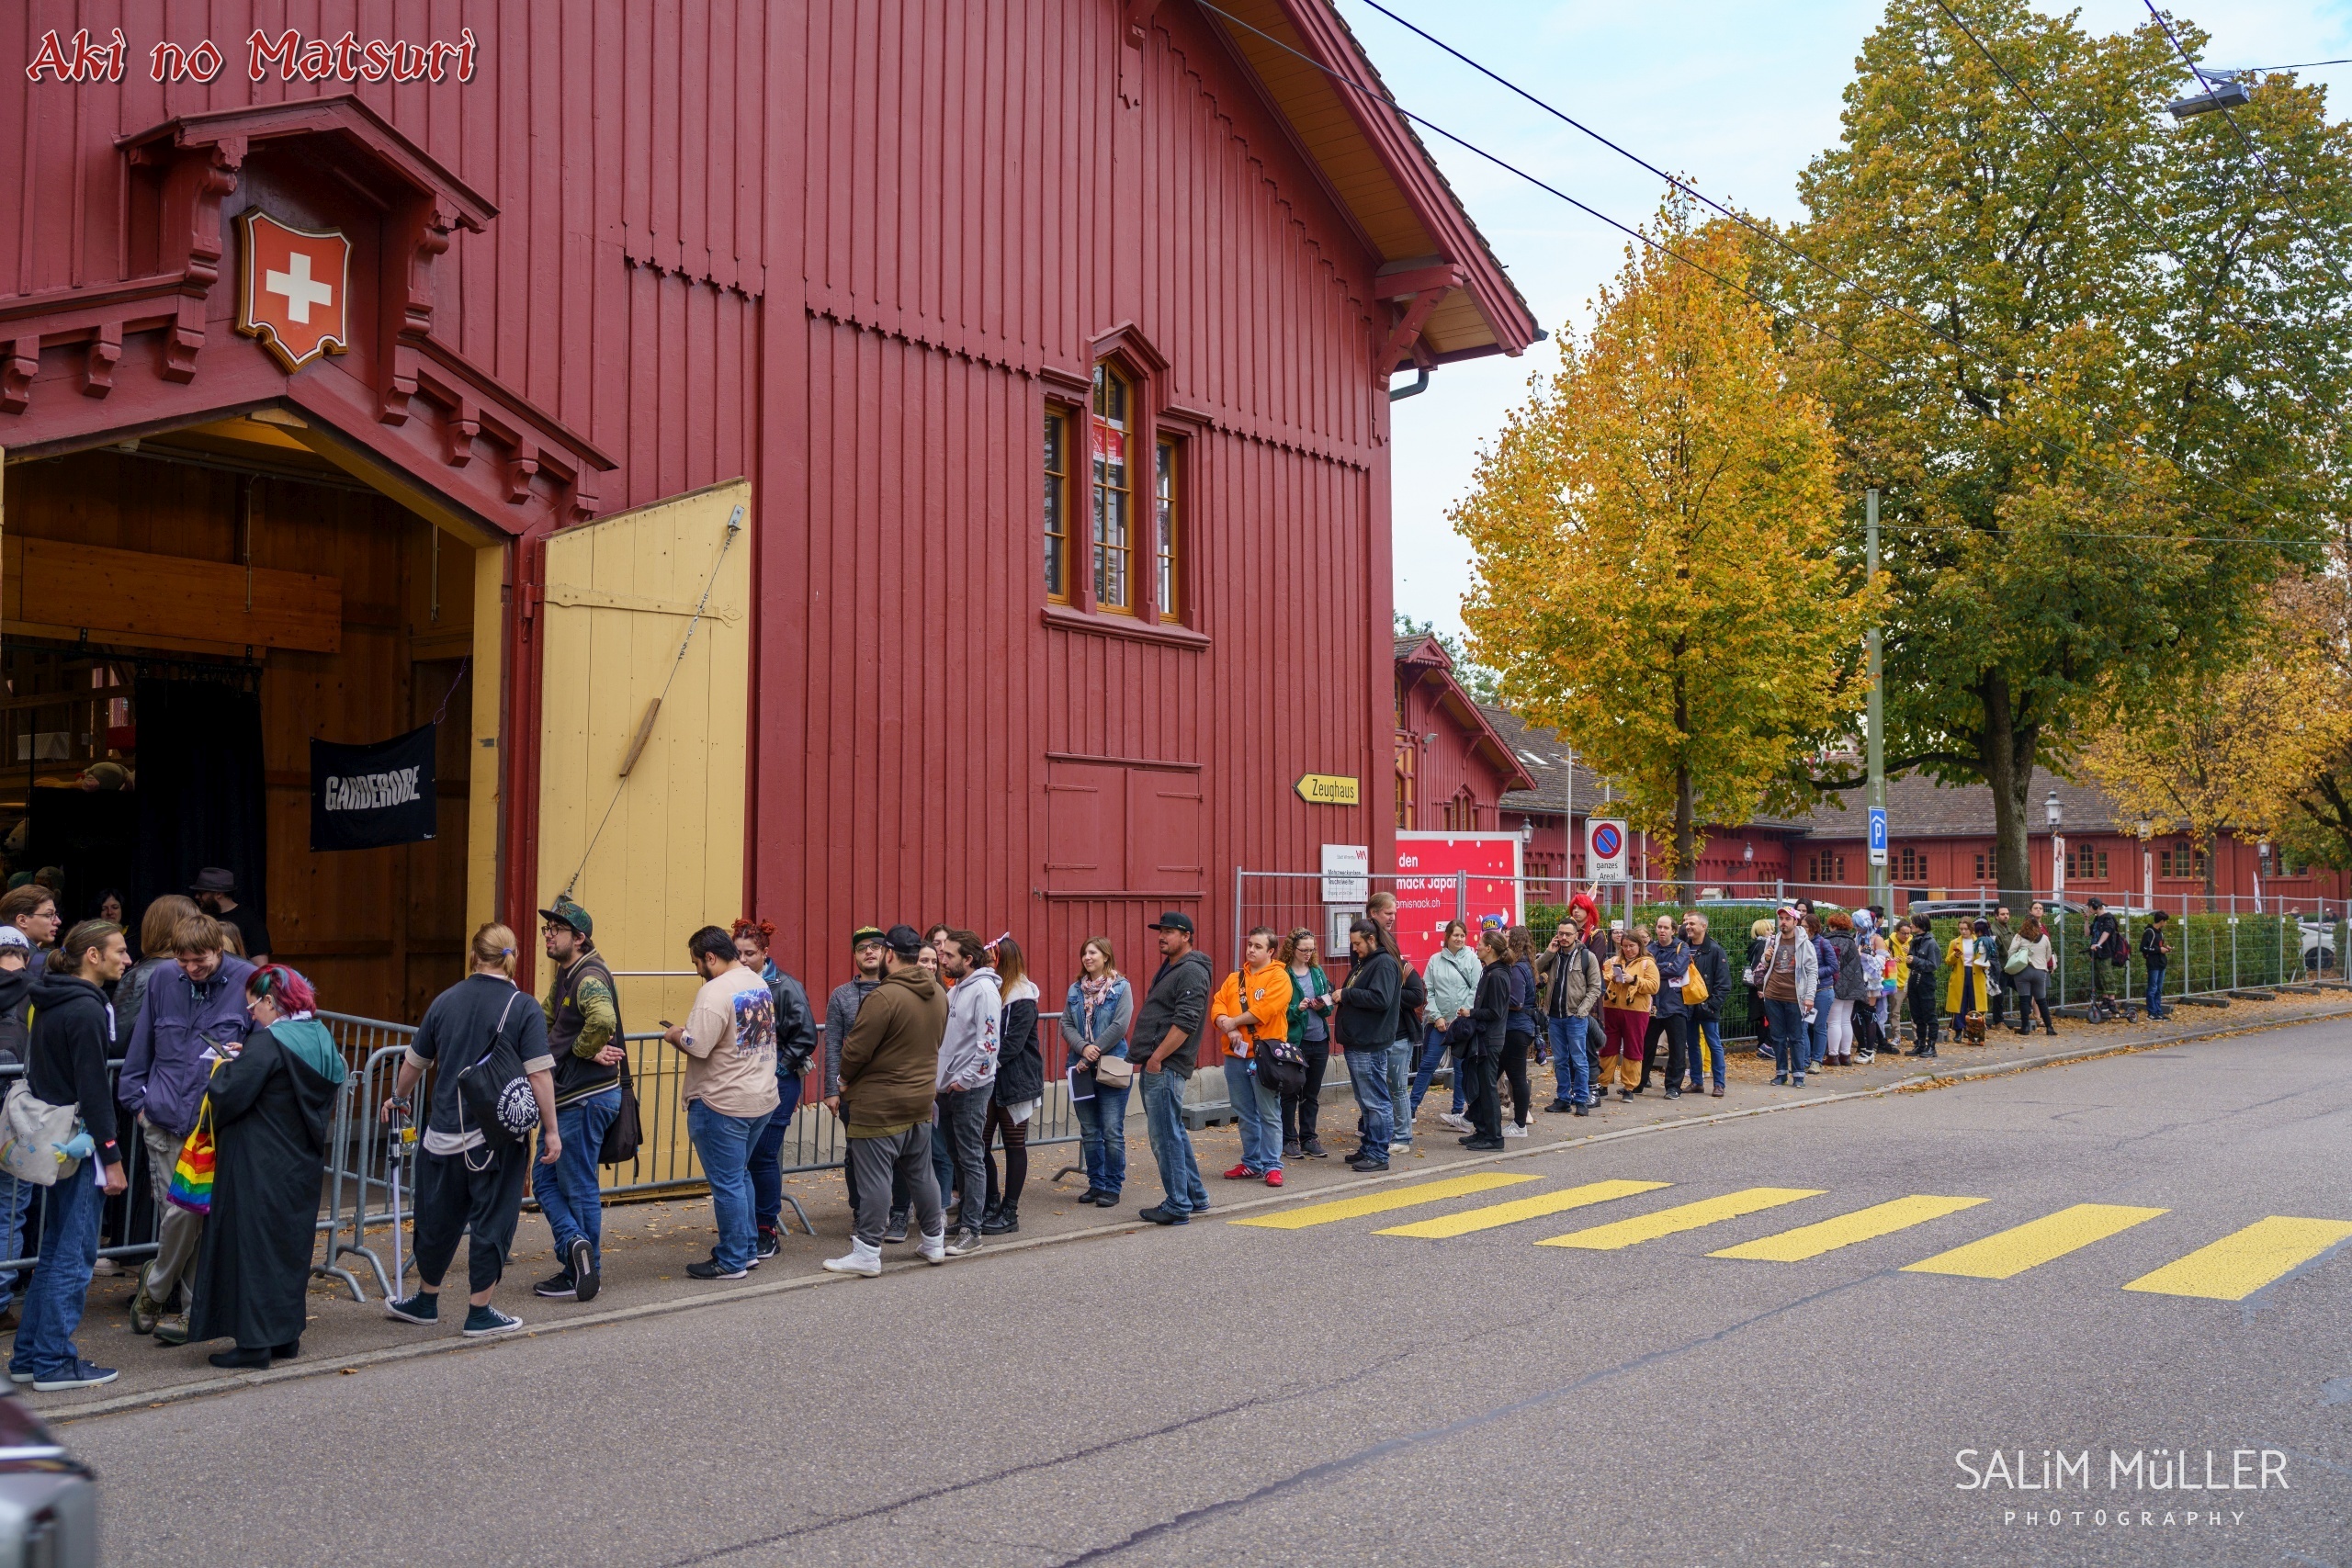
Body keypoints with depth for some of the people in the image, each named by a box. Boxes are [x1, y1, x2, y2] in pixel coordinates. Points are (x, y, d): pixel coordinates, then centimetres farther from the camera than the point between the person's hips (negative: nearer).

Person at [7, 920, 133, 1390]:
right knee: (74, 1256, -2)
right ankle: (54, 1362, 4)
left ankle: (29, 1355, 22)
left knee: (56, 1252, 17)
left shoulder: (49, 1003, 11)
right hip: (80, 1146, -10)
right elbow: (94, 1092, -20)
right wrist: (112, 1158, -16)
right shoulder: (86, 1010, -18)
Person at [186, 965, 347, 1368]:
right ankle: (287, 1334, 23)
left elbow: (230, 1095, -22)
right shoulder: (322, 1039, 6)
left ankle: (255, 1342, 4)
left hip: (260, 1168, -8)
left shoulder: (268, 1042, -19)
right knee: (292, 1243, 16)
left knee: (254, 1245, 0)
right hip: (303, 1164, 8)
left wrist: (226, 1067, 0)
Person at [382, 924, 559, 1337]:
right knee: (491, 1221, 7)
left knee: (438, 1218, 17)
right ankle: (479, 1314, 13)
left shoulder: (446, 1001, 4)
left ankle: (425, 1303, 33)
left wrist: (398, 1099, 33)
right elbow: (539, 1075, -15)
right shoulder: (523, 1009, -9)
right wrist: (551, 1130, -9)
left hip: (446, 1131, 4)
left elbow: (414, 1061, 15)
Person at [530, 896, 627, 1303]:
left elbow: (603, 1019, -39)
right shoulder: (563, 976, 14)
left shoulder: (589, 977, -18)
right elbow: (546, 1020, 25)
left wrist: (582, 1049, -19)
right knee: (545, 1180, 12)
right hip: (568, 1099, 10)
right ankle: (576, 1248, 12)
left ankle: (585, 1273, 6)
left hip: (587, 1098, -10)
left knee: (579, 1188, -1)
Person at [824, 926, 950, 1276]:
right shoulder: (938, 995, 3)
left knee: (874, 1178, 0)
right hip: (922, 1100, 8)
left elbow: (856, 1049, -18)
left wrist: (844, 1079, 2)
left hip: (879, 1105, -7)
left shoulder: (884, 996, -21)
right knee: (921, 1174, 18)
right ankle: (935, 1242, 27)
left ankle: (867, 1252, 5)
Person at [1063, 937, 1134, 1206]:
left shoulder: (1121, 987, -3)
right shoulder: (1076, 989, 11)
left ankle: (1113, 1187, 4)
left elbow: (1120, 1026, -12)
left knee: (1112, 1132, -4)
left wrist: (1095, 1050, -14)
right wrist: (1083, 1048, -12)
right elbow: (1066, 1024, 5)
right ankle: (1096, 1184, 20)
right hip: (1081, 1069, 5)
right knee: (1089, 1132, 10)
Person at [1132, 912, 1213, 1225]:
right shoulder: (1170, 968, 19)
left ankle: (1178, 1206, -2)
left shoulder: (1191, 972, -13)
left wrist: (1157, 1058, -20)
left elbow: (1185, 1022, -22)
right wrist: (1143, 1051, 16)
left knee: (1166, 1135, -7)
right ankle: (1194, 1196, 25)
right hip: (1155, 1065, 11)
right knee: (1173, 1132, 16)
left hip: (1166, 1067, -11)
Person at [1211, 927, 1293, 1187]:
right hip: (1235, 1055, 6)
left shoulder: (1279, 977, -4)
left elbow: (1265, 1010, -16)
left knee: (1269, 1114, -3)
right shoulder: (1234, 979, 15)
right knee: (1245, 1115, 12)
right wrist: (1229, 1029, -13)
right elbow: (1218, 1007, 5)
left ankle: (1272, 1166, 1)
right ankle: (1251, 1163, 20)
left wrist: (1234, 1021, -9)